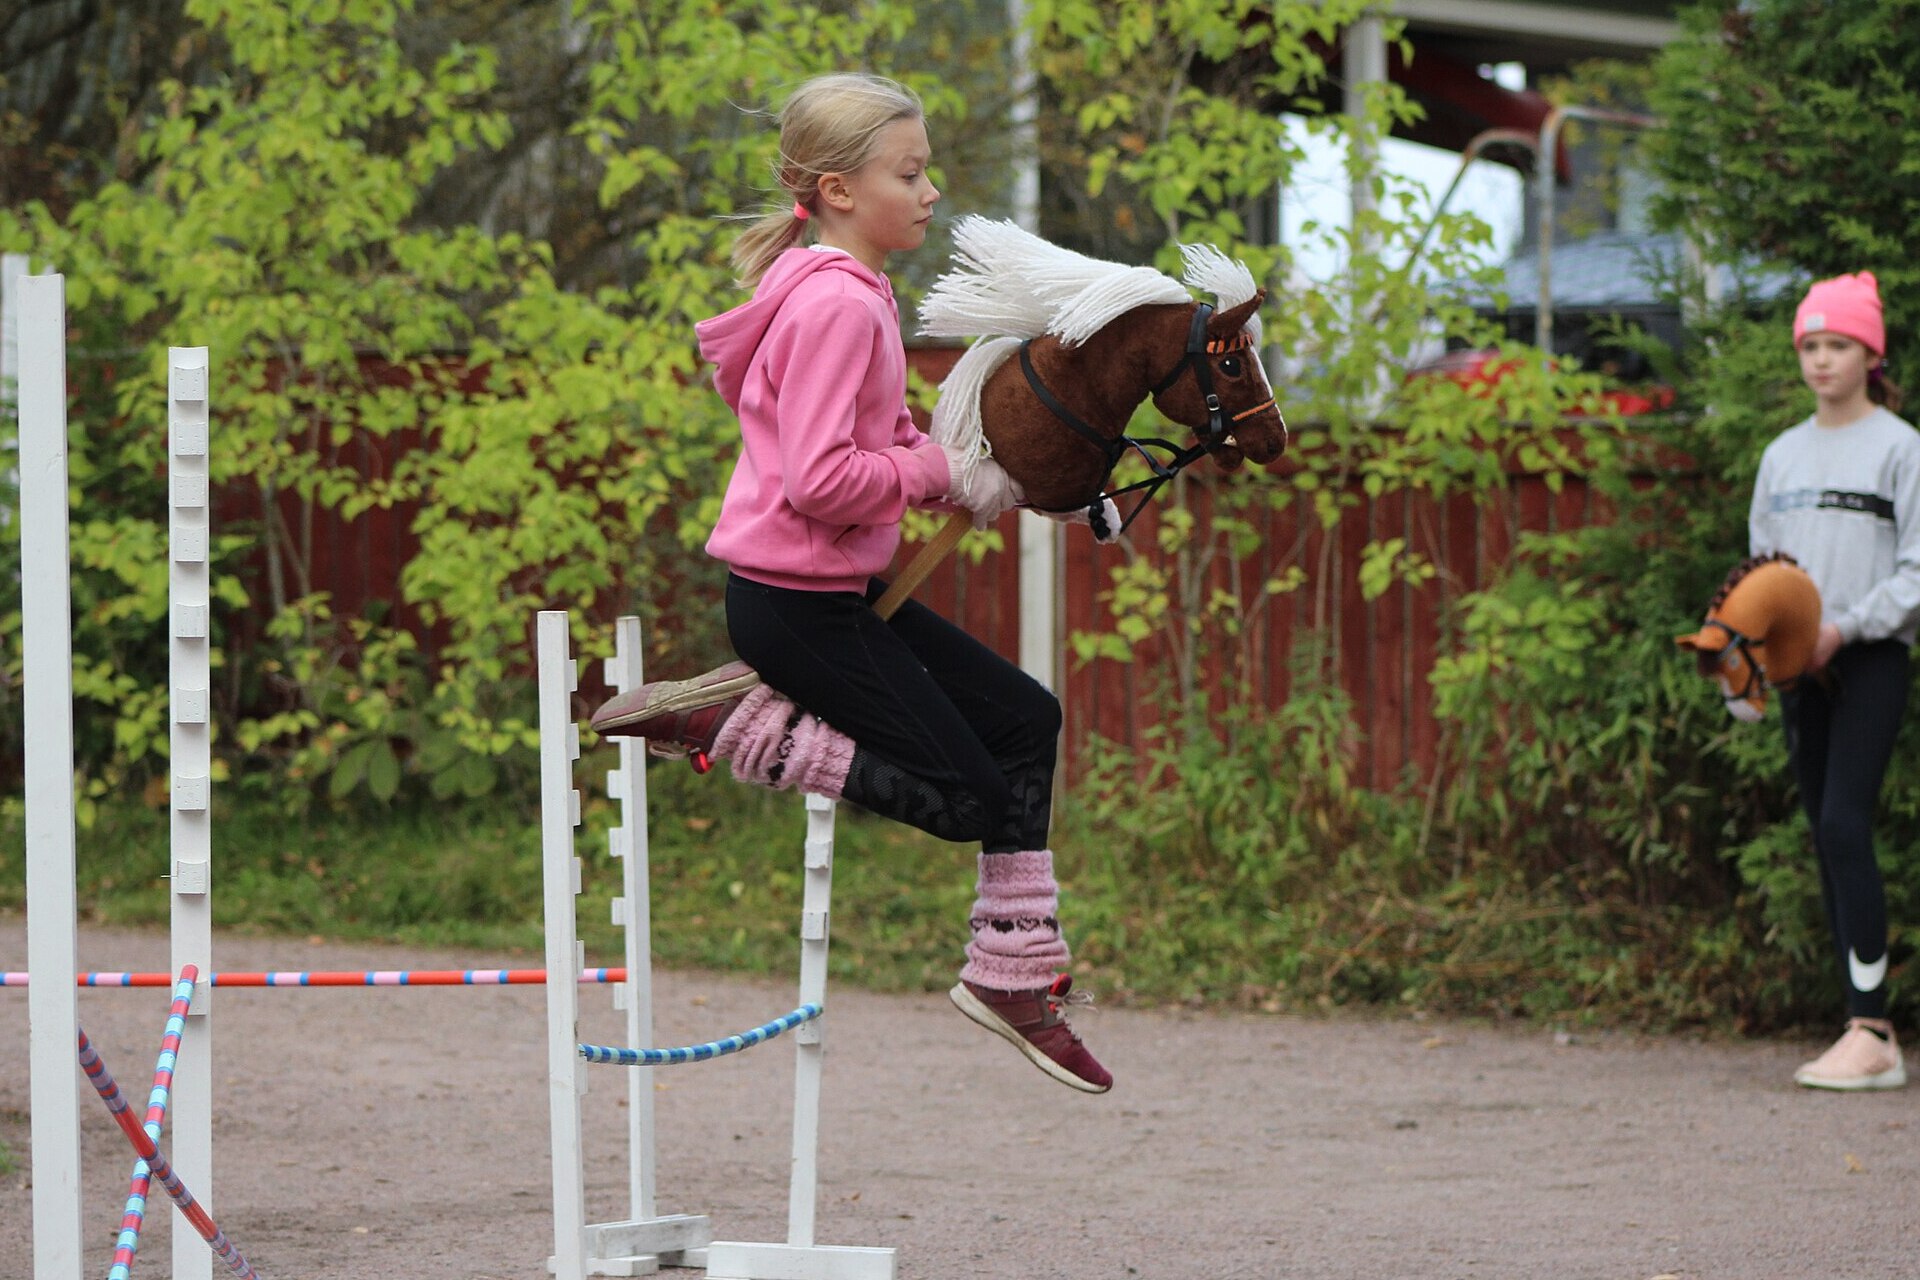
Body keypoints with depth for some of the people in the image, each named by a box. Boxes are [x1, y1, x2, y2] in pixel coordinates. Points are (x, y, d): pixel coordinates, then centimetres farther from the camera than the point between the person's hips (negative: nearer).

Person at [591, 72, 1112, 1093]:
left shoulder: (852, 296, 13)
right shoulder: (834, 303, -20)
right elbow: (819, 478, -28)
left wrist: (972, 475, 5)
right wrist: (942, 475, -15)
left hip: (840, 593, 10)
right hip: (796, 603, -10)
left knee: (1024, 720, 11)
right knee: (969, 796, -5)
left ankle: (1013, 973, 14)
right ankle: (731, 722, -3)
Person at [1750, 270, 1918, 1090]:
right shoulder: (1783, 454, 16)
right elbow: (1761, 561, 21)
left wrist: (1846, 626, -17)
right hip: (1800, 666, 6)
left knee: (1845, 824, -18)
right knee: (1826, 837, 5)